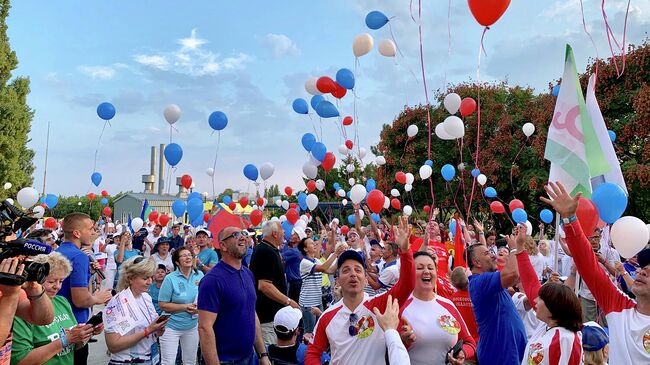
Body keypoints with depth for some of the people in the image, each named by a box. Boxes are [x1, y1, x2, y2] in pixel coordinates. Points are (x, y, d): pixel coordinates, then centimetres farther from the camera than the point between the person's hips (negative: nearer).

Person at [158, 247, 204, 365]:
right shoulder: (170, 278, -14)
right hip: (171, 326, -4)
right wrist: (185, 307, -20)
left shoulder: (200, 275, -1)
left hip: (192, 326, 4)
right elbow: (162, 305, -13)